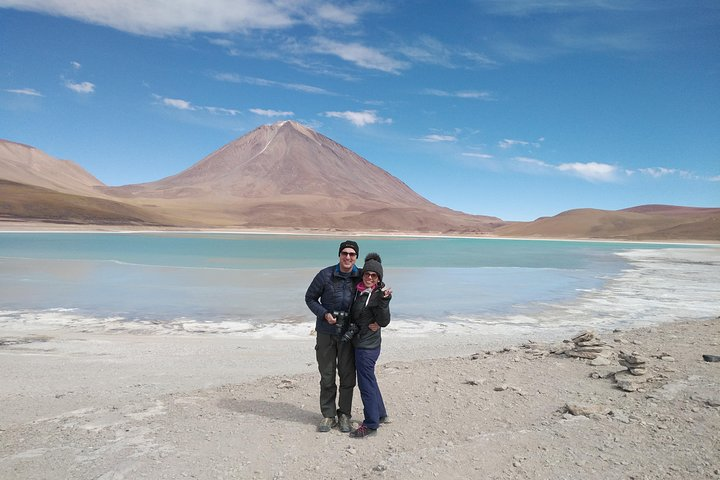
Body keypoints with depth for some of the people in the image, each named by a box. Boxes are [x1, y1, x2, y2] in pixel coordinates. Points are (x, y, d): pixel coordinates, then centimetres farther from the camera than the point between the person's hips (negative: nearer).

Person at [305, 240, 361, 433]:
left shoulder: (361, 277, -3)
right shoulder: (325, 275, -8)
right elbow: (310, 298, 1)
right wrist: (324, 314, -13)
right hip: (326, 332, -1)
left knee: (347, 376, 7)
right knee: (327, 376, 8)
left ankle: (344, 415, 24)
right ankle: (328, 415, 23)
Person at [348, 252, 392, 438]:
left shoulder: (379, 294, -15)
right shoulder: (359, 290, 6)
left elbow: (384, 321, -18)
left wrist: (384, 301, -30)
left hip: (367, 346, -9)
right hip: (360, 342, 9)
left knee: (366, 383, 0)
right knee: (369, 380, 20)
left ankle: (371, 424, 13)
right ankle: (380, 414, 37)